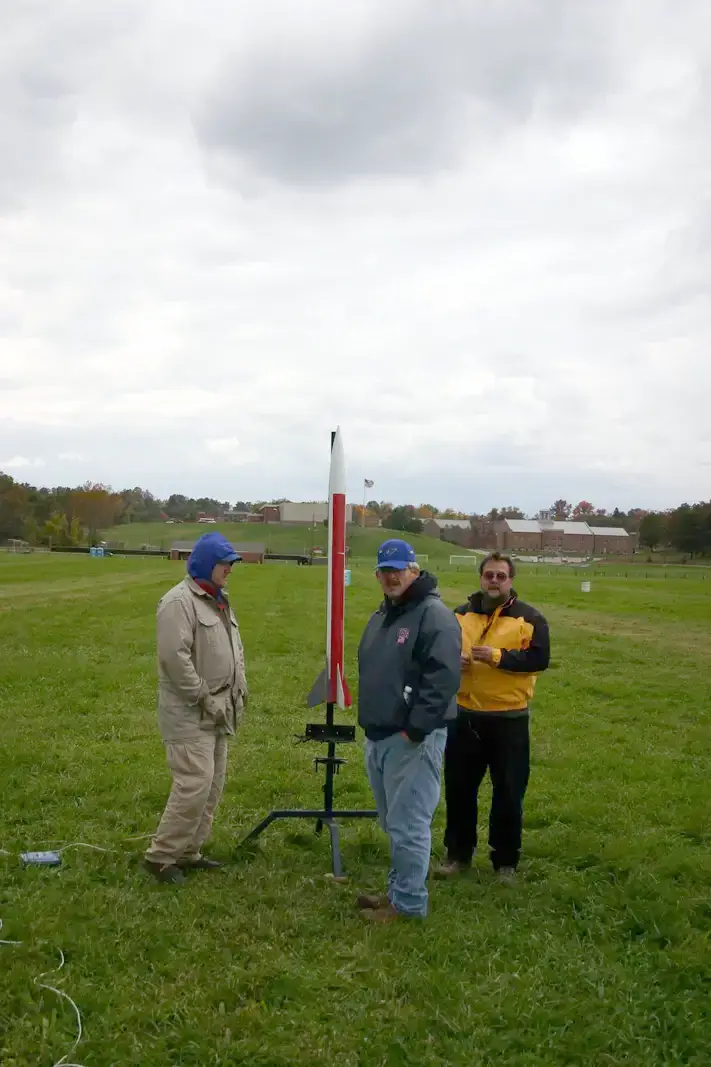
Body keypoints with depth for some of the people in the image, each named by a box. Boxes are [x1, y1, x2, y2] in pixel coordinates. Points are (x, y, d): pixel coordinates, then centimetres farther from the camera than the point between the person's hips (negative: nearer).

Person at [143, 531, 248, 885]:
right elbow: (174, 657, -22)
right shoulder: (180, 601, -15)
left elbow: (234, 649, 25)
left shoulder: (220, 601, 16)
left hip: (217, 712, 10)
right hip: (190, 714, -10)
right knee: (194, 784, -13)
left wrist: (239, 690, 12)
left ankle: (188, 852, 22)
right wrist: (203, 698, -18)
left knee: (212, 785, 12)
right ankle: (160, 856, -1)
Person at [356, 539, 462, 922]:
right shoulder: (381, 616, 16)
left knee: (408, 824, -4)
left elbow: (443, 678, -22)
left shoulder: (434, 616, -14)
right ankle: (398, 889, 29)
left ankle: (409, 901, 8)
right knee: (393, 822, 17)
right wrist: (371, 725, 16)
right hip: (379, 736, 9)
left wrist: (414, 730, -22)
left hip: (413, 740, -9)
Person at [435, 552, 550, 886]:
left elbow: (539, 658, -14)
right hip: (464, 716, 3)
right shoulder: (460, 615, 8)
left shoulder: (529, 618, -4)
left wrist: (497, 656, -23)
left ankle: (506, 861, 20)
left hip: (509, 719, -3)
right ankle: (458, 854, 27)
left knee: (509, 794, 5)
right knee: (458, 789, 11)